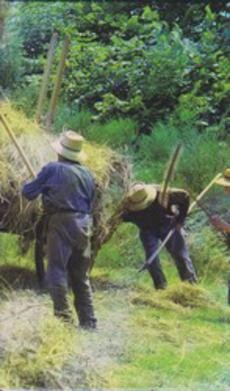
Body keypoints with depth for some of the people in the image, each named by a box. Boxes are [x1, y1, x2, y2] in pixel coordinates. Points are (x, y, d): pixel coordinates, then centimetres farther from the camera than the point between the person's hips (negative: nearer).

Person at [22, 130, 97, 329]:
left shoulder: (53, 169, -5)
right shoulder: (87, 173, 11)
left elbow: (29, 192, 2)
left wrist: (28, 186, 23)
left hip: (62, 223, -6)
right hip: (84, 224, 6)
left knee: (57, 271, -2)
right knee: (81, 275, 13)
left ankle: (63, 317, -8)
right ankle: (88, 320, 12)